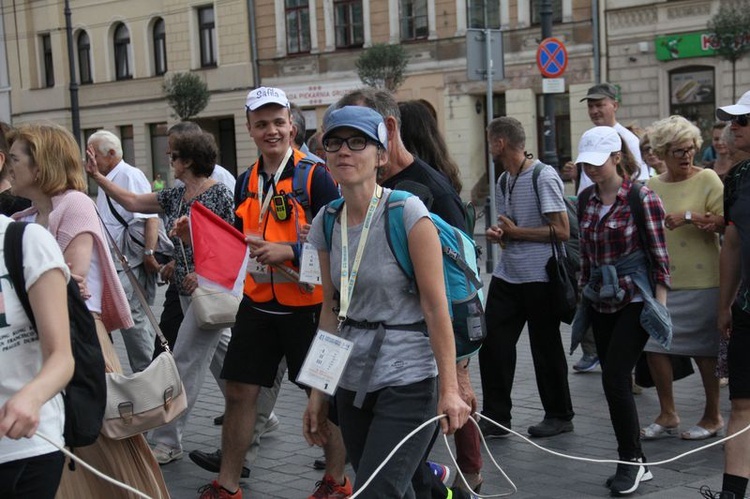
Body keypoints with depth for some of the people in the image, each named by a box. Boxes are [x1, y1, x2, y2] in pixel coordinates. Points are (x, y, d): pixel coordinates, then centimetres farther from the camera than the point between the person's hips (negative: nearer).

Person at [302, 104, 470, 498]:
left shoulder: (407, 213, -13)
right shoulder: (325, 224, 4)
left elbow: (436, 307, -13)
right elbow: (331, 310, 10)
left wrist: (449, 388, -16)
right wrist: (318, 390, 10)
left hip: (406, 381, -6)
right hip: (351, 383, 6)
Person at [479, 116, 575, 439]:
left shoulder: (544, 177, -13)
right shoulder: (503, 182, 13)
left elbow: (562, 231, -17)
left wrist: (515, 232, -14)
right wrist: (497, 233, 2)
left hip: (539, 277, -7)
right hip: (507, 276, 8)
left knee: (546, 349, 4)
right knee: (492, 345, 1)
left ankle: (559, 416, 21)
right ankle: (495, 418, 9)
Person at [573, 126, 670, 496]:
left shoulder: (641, 197, -9)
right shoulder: (586, 199, 8)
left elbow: (658, 253, -8)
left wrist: (660, 301, -12)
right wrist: (584, 294, 16)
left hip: (634, 299, -6)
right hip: (601, 301, 6)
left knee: (614, 378, -13)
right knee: (616, 381, 7)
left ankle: (632, 461, 2)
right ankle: (635, 464, 18)